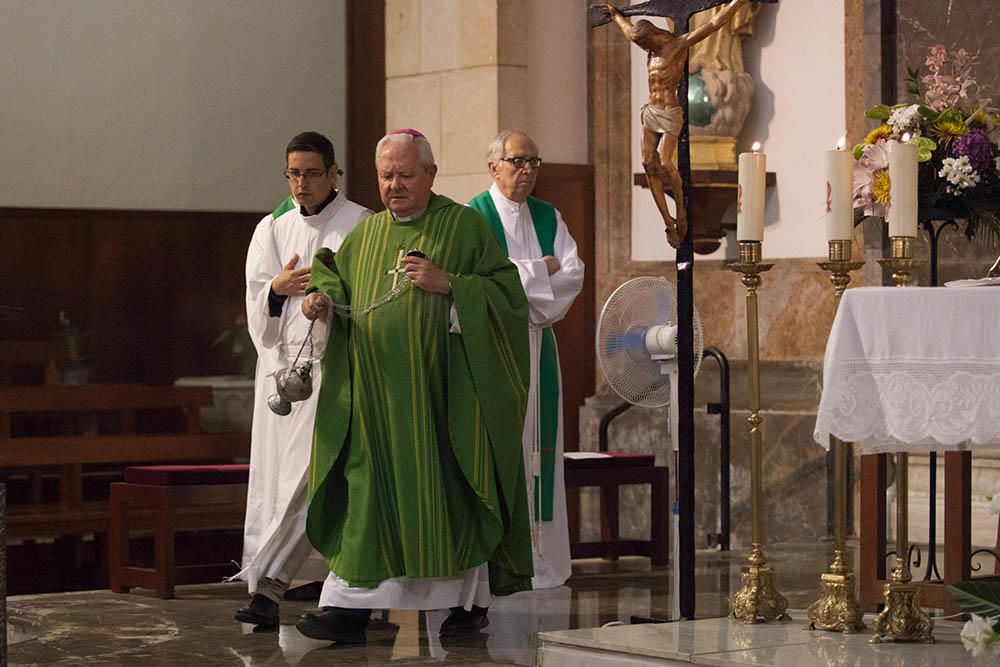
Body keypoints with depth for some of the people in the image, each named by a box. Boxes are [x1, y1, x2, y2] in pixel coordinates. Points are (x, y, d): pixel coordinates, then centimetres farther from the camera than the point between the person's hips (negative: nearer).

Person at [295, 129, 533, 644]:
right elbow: (337, 280, 20)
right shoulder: (365, 234, 14)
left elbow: (506, 289, -4)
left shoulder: (464, 226, 0)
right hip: (377, 388, 4)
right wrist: (322, 299, -3)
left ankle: (471, 598, 15)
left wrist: (448, 284, -17)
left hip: (441, 386, -4)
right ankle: (350, 606, -6)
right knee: (368, 488, -2)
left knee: (450, 489, 1)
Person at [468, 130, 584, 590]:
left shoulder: (549, 218, 12)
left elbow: (574, 276, 2)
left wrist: (518, 279, -12)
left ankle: (538, 550, 6)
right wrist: (541, 271, -10)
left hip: (536, 344, 5)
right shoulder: (473, 217, -4)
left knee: (536, 443, 4)